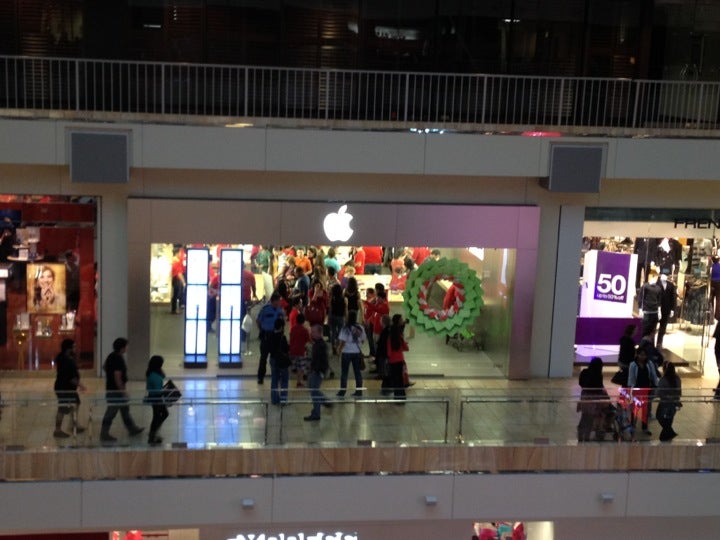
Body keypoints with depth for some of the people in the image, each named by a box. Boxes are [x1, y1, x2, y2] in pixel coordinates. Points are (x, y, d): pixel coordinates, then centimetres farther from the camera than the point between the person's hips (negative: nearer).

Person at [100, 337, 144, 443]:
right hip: (116, 390, -10)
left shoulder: (111, 356, 6)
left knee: (125, 409, 20)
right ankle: (104, 434, 6)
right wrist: (123, 391, -20)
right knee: (111, 412, -1)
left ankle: (132, 429, 32)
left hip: (111, 388, 10)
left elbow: (104, 367, 21)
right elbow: (118, 378, -26)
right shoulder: (118, 359, -24)